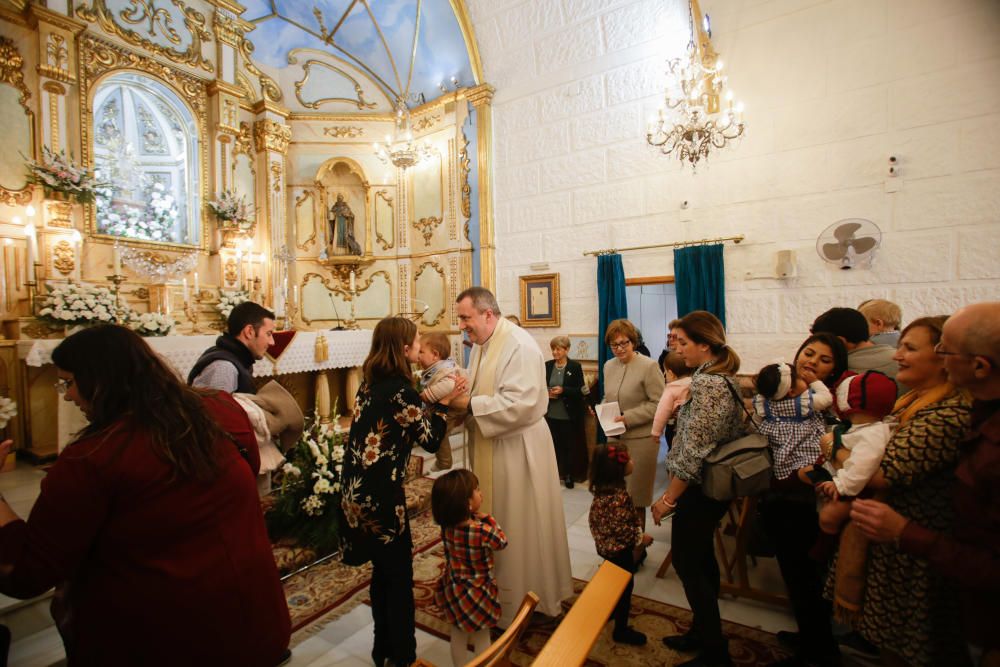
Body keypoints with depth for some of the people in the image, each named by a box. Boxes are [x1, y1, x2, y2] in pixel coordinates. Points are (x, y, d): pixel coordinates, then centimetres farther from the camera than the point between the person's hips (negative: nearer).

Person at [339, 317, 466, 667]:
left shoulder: (370, 383, 5)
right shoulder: (401, 390, -19)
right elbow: (431, 441, -11)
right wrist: (443, 403, -3)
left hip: (358, 491, 8)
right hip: (381, 495, -8)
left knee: (382, 572, 24)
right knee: (399, 578, 12)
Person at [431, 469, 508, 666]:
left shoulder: (446, 525, -19)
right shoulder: (484, 531, -34)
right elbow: (502, 542, -12)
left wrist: (476, 519, -8)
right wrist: (487, 519, -10)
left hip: (453, 589, 5)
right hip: (477, 594, -5)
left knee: (458, 636, 27)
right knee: (482, 640, 21)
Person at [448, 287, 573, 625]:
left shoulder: (519, 345, -20)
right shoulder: (480, 345, 9)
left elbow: (520, 403, -28)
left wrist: (469, 404, -23)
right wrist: (460, 397, -6)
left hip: (517, 448, -8)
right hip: (490, 448, 8)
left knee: (520, 526, 8)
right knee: (495, 523, 19)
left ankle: (529, 600, 31)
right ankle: (503, 591, 40)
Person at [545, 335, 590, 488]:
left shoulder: (575, 366, -6)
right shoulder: (547, 365, 4)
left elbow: (581, 390, -9)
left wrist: (563, 390, -21)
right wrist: (546, 393, -11)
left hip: (569, 416, -3)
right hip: (550, 414, 3)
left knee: (570, 446, 8)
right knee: (553, 445, 10)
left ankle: (570, 474, 25)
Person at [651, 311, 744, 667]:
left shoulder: (706, 383, -23)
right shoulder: (725, 378, 7)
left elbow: (694, 452, -24)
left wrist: (668, 498, -17)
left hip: (698, 490, -9)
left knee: (687, 563, 6)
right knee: (702, 559, 20)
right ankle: (703, 632, 36)